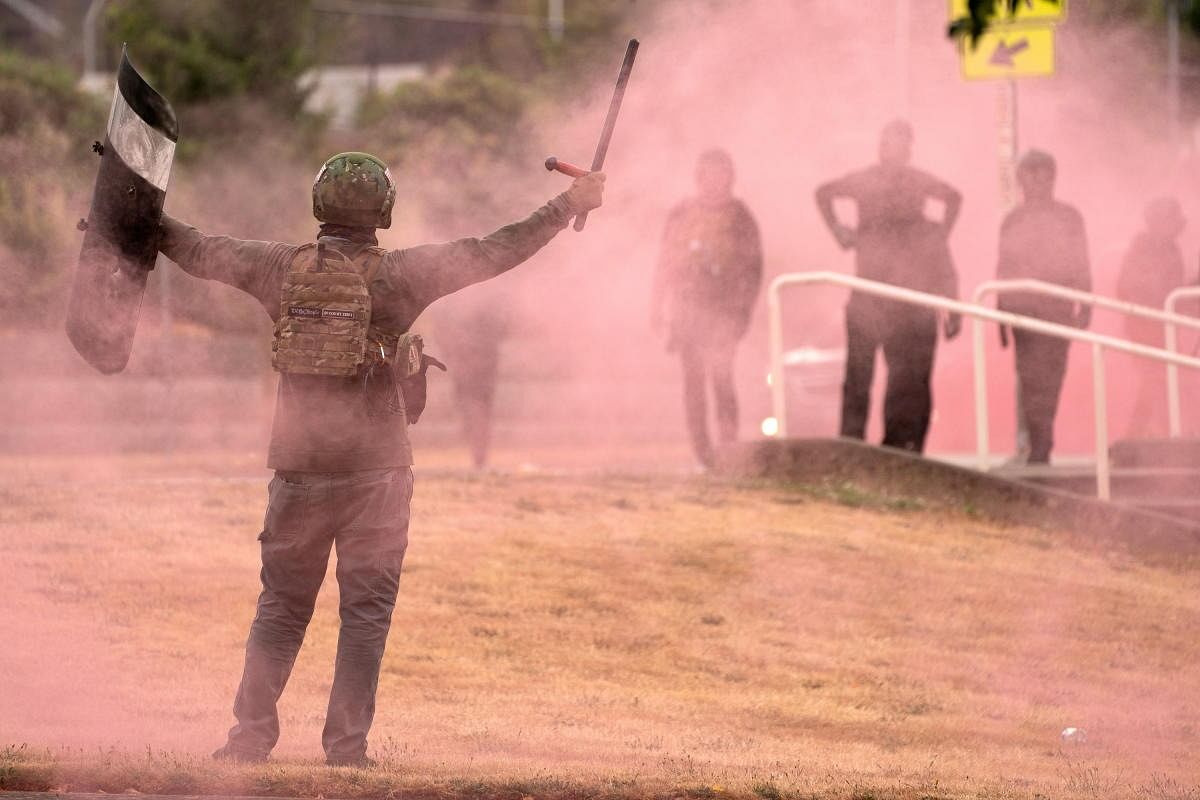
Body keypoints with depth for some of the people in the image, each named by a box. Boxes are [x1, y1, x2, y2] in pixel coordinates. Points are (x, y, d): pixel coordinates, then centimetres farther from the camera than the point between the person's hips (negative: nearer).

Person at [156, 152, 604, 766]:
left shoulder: (284, 267, 0)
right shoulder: (396, 275, -9)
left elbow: (204, 254, 12)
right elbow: (491, 254, -9)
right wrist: (568, 206, -1)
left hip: (298, 463, 3)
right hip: (374, 468, -3)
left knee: (282, 604, 14)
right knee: (366, 611, 4)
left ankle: (251, 733, 11)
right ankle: (346, 745, 1)